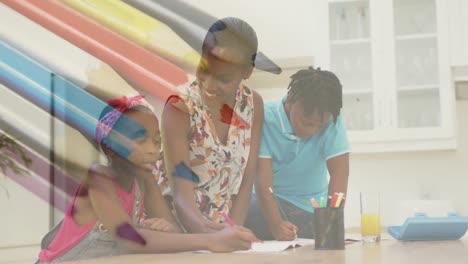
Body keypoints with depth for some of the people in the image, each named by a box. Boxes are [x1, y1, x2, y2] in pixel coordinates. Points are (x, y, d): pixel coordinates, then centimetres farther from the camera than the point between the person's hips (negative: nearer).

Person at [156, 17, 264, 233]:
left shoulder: (253, 104, -2)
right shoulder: (179, 109, -14)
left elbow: (246, 182, 0)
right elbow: (181, 193, -20)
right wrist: (208, 235, -36)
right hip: (175, 227, -3)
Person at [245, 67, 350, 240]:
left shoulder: (332, 120, -13)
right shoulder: (266, 118, -18)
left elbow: (339, 173, -16)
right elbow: (263, 178, -23)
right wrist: (276, 224, -37)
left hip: (311, 210, 0)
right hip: (270, 201, 1)